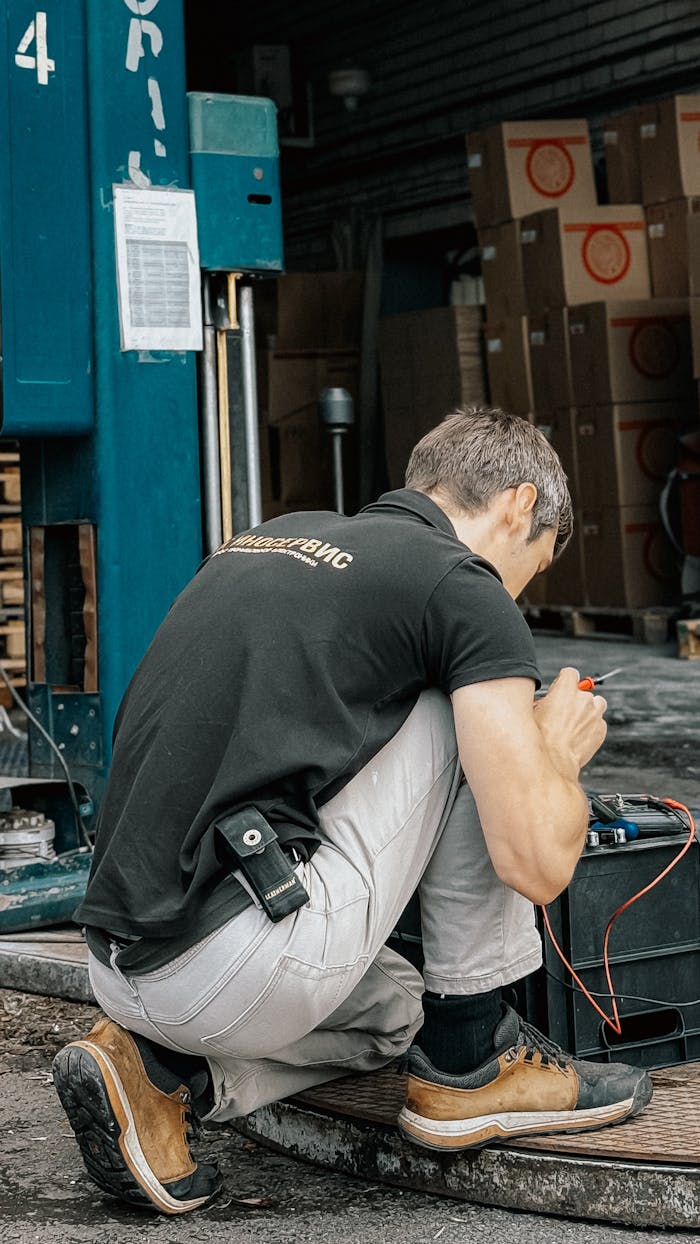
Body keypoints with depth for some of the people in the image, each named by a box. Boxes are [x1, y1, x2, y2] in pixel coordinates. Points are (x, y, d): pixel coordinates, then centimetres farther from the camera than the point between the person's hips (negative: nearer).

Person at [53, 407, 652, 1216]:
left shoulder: (269, 539, 20)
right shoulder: (462, 587, -3)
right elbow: (537, 864, -8)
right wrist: (559, 749, 14)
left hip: (124, 966, 9)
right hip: (243, 968, -9)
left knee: (398, 1008, 34)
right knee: (469, 721, 8)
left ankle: (161, 1072, 10)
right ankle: (467, 1061, 13)